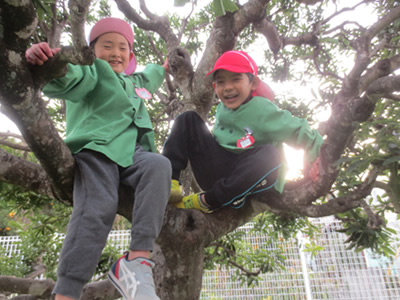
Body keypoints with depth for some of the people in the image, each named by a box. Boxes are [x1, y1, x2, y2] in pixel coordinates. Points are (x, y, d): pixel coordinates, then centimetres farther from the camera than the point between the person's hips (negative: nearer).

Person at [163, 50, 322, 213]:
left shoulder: (262, 110, -11)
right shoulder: (222, 108, 7)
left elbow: (298, 130, -10)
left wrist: (318, 156, -17)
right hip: (215, 173, 5)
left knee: (269, 154, -38)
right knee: (188, 119, 0)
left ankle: (206, 201, -24)